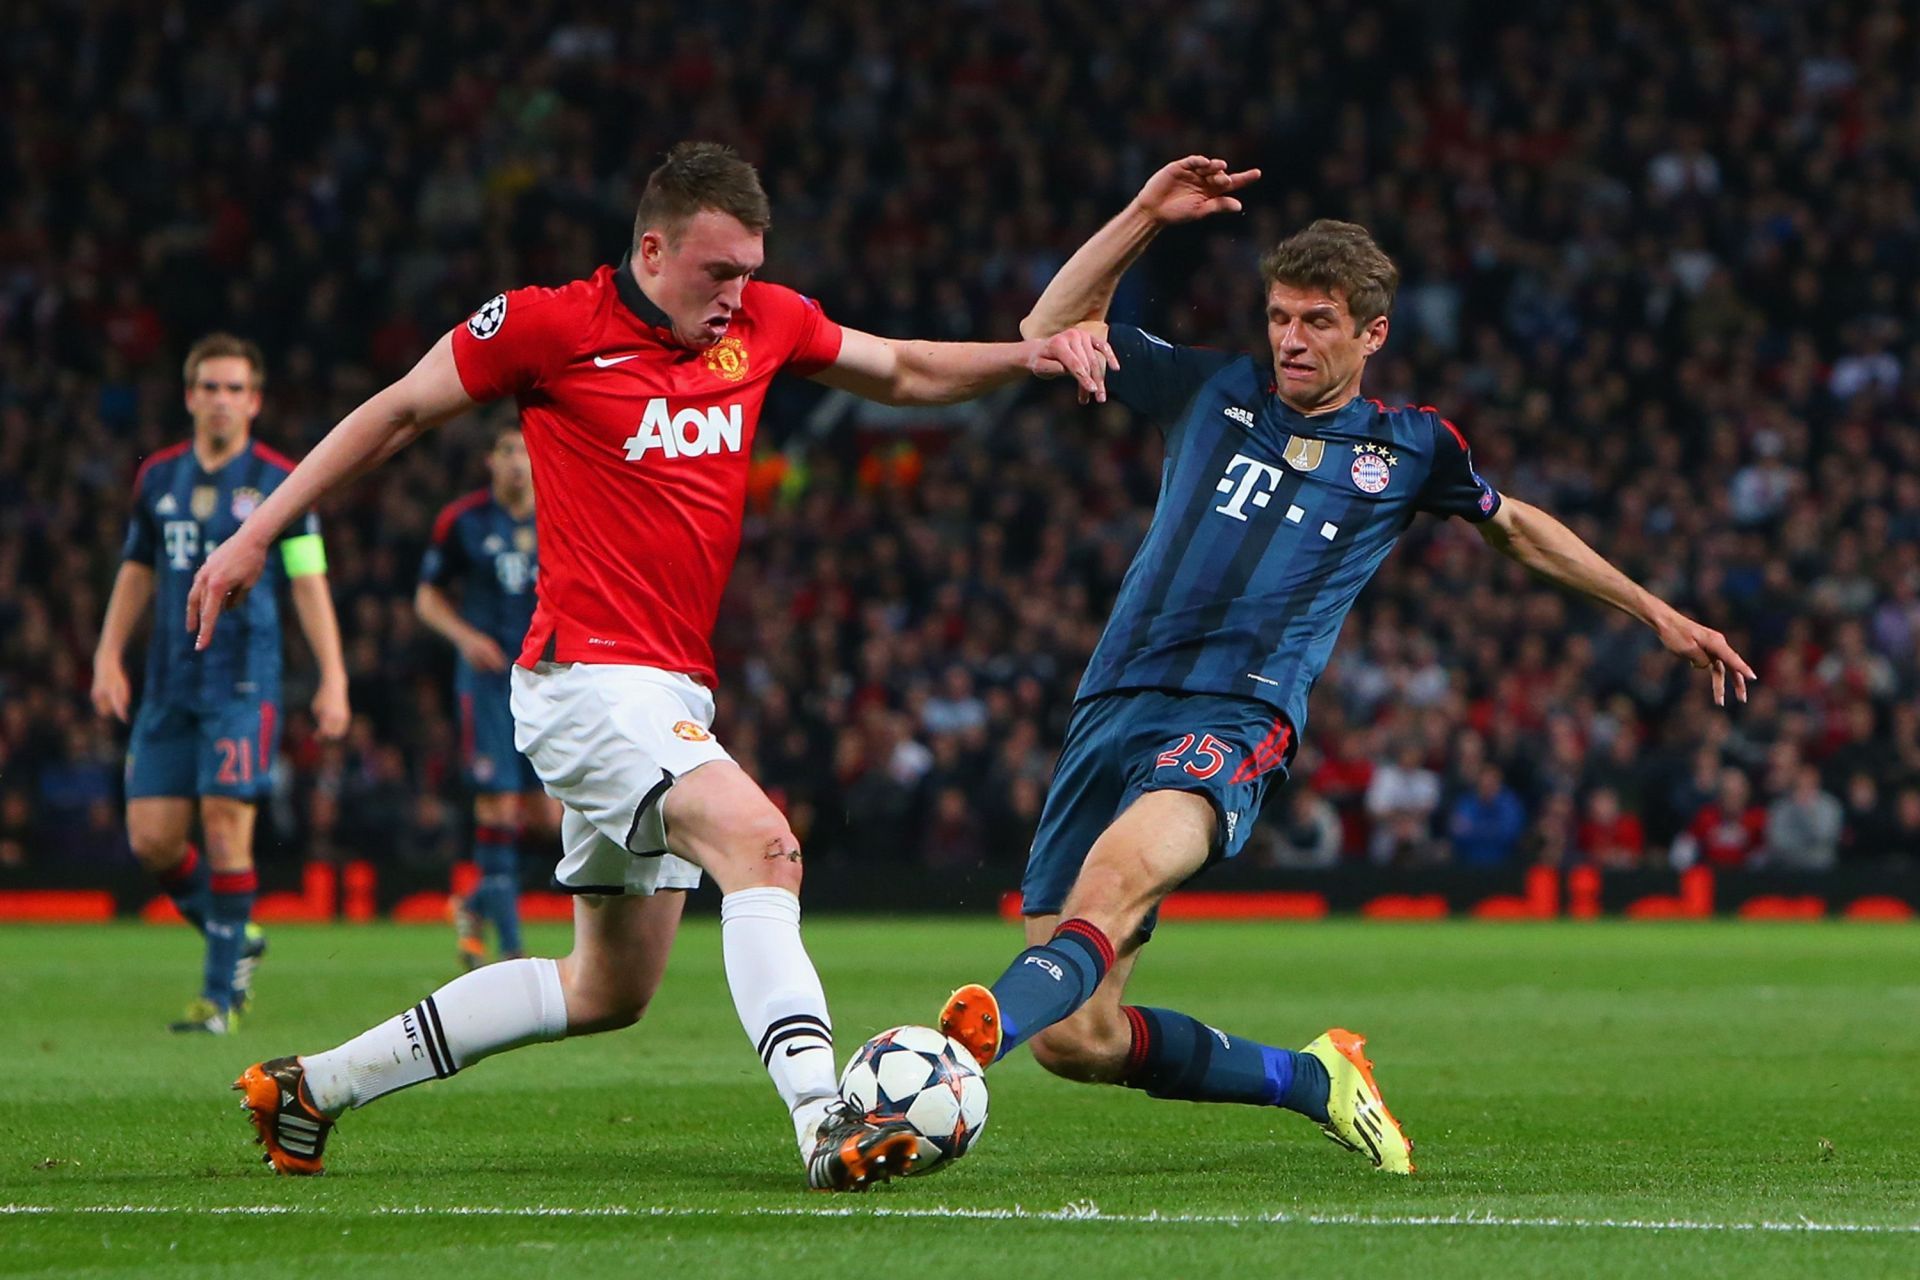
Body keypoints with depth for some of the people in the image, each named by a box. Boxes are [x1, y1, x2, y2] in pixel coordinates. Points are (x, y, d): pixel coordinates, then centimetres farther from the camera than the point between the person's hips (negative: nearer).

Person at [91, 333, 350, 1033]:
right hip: (169, 682, 4)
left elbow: (309, 585, 0)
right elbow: (137, 571, 19)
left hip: (243, 681, -4)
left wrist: (332, 679, -6)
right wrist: (109, 654, 10)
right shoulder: (158, 477, 10)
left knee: (225, 827, -12)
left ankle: (223, 991, -3)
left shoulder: (278, 482, -1)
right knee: (151, 838, -2)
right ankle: (237, 936, 22)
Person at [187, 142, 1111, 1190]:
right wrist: (257, 534, 5)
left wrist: (1030, 353, 4)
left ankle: (313, 1087, 26)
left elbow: (904, 372, 22)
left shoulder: (764, 321, 8)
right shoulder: (550, 326, -8)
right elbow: (397, 412, 2)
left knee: (608, 992, 15)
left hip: (673, 695, 8)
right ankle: (825, 1122, -40)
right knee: (761, 845, -29)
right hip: (588, 676, -8)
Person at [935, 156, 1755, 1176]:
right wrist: (1145, 216, 9)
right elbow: (1052, 332, 20)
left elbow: (1514, 526, 34)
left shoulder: (1409, 448, 16)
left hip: (1235, 723, -3)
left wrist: (1656, 614, 36)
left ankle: (973, 1040, -63)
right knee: (1075, 1041, -6)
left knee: (1118, 874, -38)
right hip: (1115, 707, 3)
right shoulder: (1214, 391, 17)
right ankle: (1315, 1081, 15)